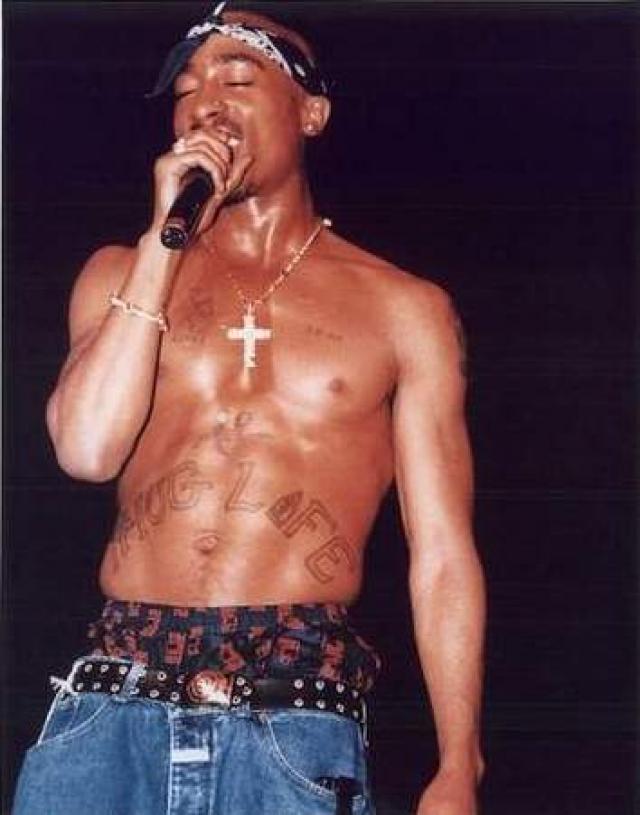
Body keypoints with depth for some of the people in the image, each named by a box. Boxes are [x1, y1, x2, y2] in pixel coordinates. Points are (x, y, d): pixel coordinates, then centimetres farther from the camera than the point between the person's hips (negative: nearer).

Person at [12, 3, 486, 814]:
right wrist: (163, 239, -3)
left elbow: (442, 555, 5)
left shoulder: (404, 309, 8)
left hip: (298, 716, -1)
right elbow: (86, 448, -3)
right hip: (115, 697, 2)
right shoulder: (123, 274, 15)